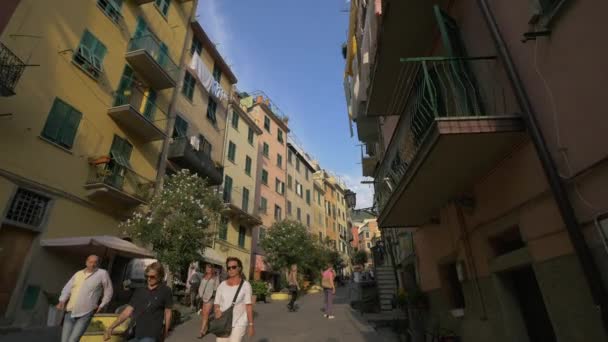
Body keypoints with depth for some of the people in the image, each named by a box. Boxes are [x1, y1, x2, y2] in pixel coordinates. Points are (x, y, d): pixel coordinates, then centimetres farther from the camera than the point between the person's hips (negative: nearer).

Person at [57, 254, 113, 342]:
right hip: (70, 312, 5)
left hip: (85, 314, -5)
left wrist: (101, 305, 1)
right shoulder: (78, 273, 11)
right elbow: (67, 288, 12)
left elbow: (109, 290, 2)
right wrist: (62, 301, -4)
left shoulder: (102, 273, -3)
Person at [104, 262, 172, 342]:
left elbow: (167, 313, 0)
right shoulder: (139, 291, 10)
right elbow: (127, 311, 9)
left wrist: (165, 333, 4)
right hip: (136, 336, 6)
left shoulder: (165, 291, -5)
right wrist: (111, 327, 0)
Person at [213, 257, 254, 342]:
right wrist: (217, 310, -14)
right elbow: (216, 304, 8)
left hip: (239, 323, -3)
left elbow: (249, 306, -7)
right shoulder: (222, 285, 2)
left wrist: (251, 325, -9)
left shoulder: (245, 285, -7)